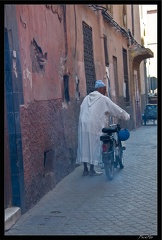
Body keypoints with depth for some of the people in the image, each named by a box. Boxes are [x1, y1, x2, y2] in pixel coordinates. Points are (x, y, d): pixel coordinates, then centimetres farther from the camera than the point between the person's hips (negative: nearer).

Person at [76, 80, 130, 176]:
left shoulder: (87, 98, 18)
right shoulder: (103, 99, 0)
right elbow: (116, 109, 5)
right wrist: (127, 116, 19)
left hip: (83, 125, 6)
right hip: (94, 126, -6)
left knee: (84, 146, 9)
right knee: (94, 146, 3)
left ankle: (85, 169, 15)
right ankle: (92, 170, 9)